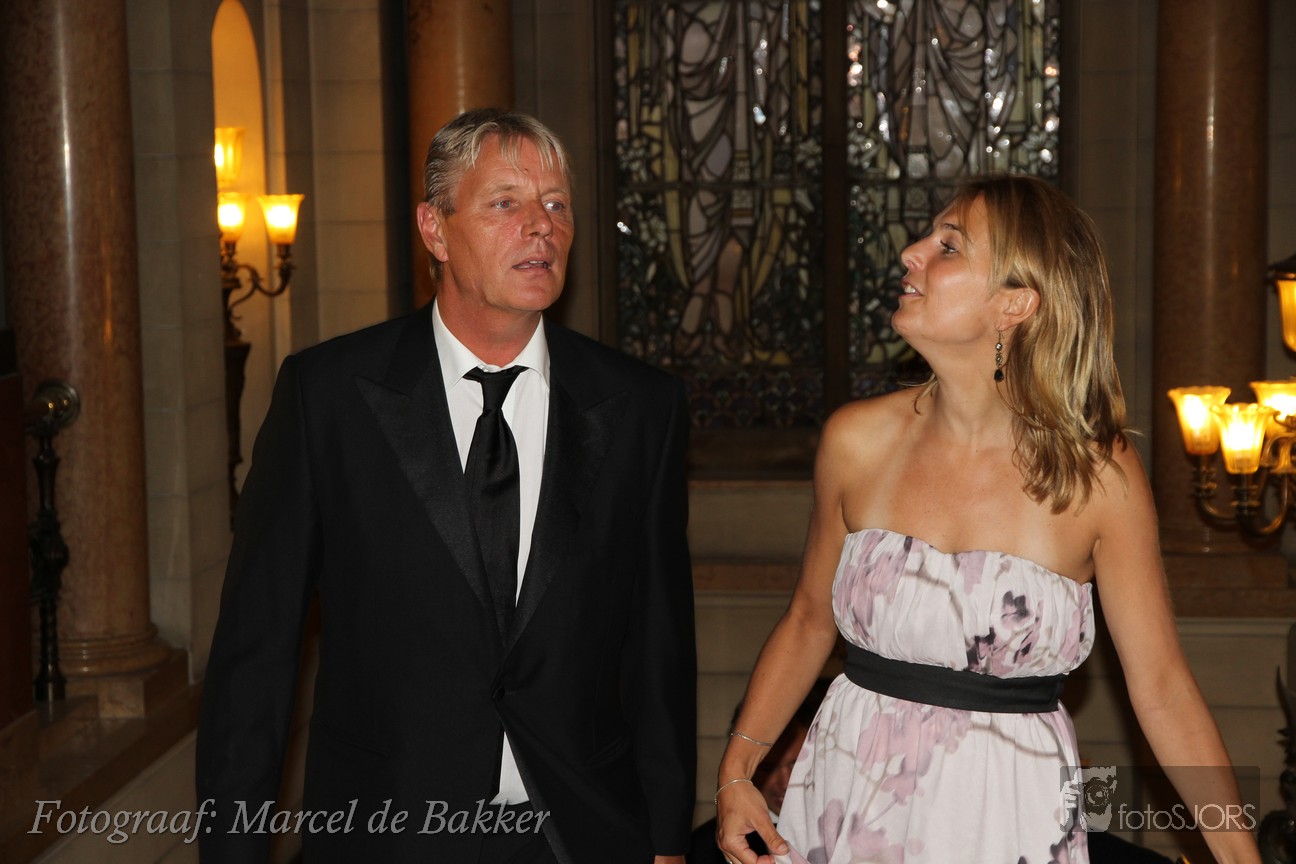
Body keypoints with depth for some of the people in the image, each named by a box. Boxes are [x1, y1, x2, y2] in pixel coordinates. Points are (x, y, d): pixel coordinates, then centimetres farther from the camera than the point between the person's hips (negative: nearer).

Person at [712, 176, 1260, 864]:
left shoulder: (1100, 477, -14)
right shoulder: (856, 440, -6)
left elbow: (1162, 689, -8)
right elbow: (808, 622, 6)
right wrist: (735, 773, 0)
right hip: (851, 793, 3)